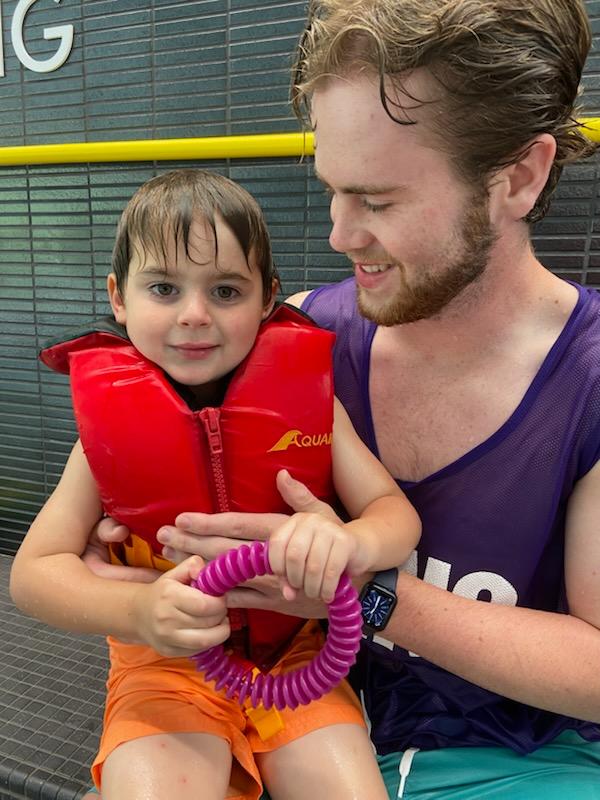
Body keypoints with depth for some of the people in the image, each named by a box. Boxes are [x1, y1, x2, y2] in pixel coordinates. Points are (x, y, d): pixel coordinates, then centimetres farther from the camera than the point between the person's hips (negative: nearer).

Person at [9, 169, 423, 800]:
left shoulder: (308, 395, -8)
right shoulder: (110, 422, -8)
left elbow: (397, 513, -6)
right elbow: (32, 571, -7)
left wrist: (350, 541, -31)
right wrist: (138, 612, -26)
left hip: (296, 651, 1)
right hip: (166, 664, 0)